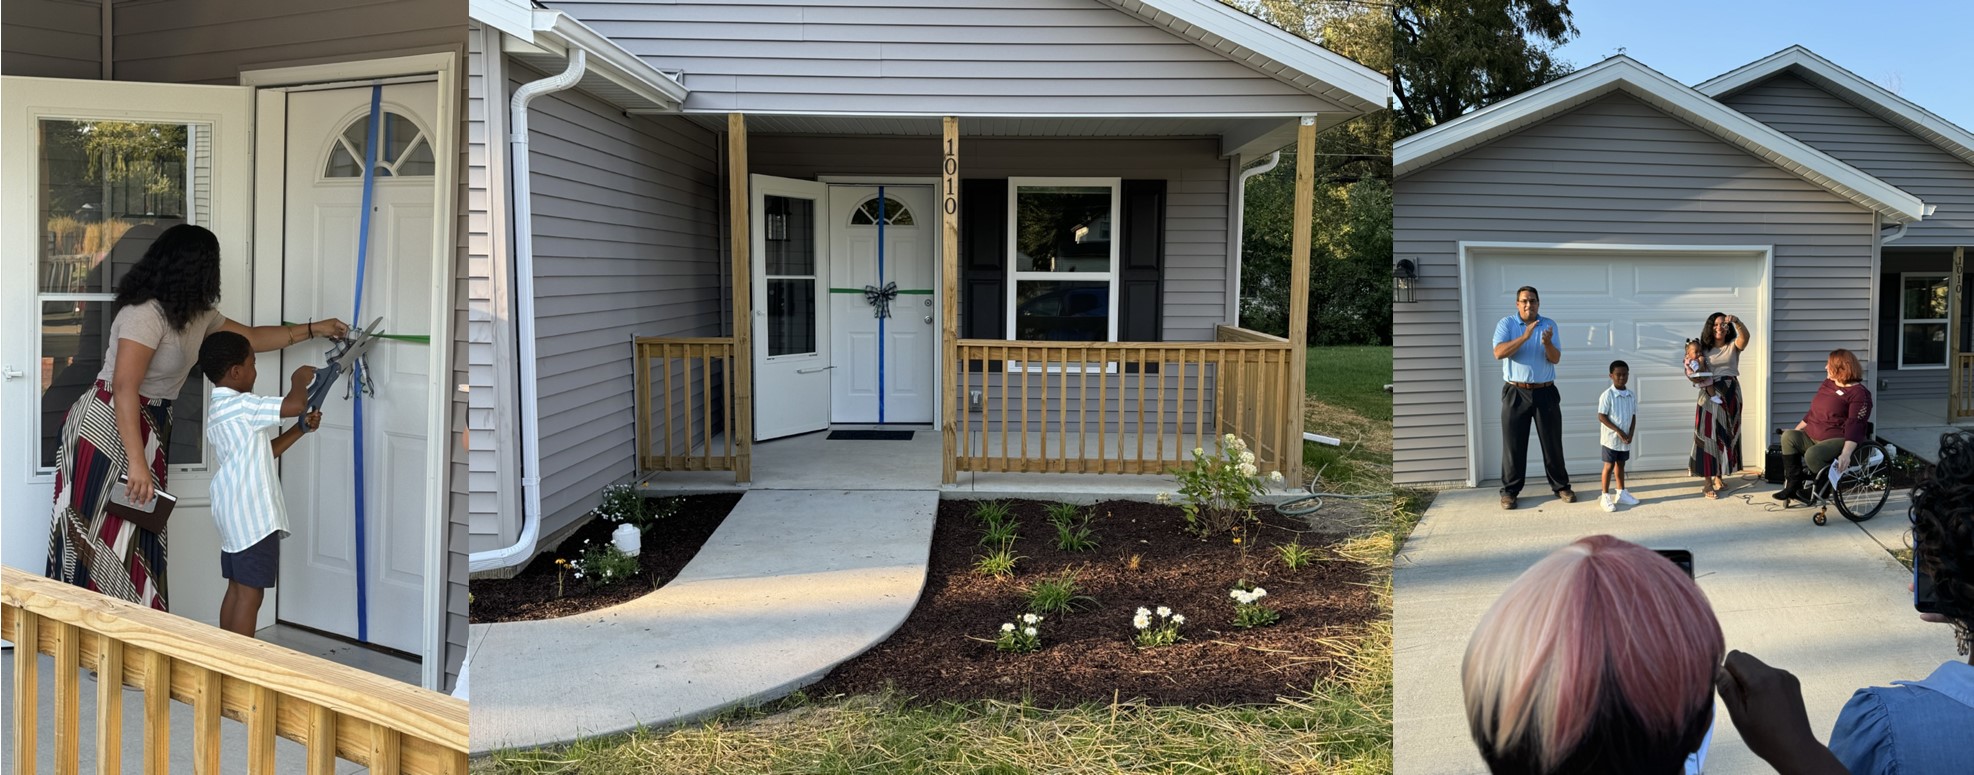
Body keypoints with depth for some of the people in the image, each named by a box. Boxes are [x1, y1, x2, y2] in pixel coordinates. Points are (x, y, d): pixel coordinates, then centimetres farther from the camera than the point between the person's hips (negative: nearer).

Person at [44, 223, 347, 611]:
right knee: (101, 539, -6)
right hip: (106, 428, -9)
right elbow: (124, 388, -26)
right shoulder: (146, 313, -21)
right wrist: (137, 463, -29)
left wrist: (312, 330, 30)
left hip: (147, 429, 9)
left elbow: (250, 337, 26)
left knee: (136, 539, 9)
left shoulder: (198, 314, 8)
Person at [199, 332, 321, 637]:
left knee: (236, 588, 15)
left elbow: (264, 451, 20)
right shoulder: (241, 405, -16)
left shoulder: (221, 409, 16)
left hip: (234, 516, 10)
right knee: (250, 593, -5)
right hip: (253, 516, -10)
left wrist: (301, 429, 13)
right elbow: (295, 403, -25)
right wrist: (299, 379, -4)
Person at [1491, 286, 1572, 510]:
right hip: (1516, 393, -2)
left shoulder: (1549, 325, 3)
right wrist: (1524, 336, -28)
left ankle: (1561, 486, 20)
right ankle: (1509, 490, 10)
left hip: (1545, 392, 2)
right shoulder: (1506, 324, -2)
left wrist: (1548, 344, -26)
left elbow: (1555, 359, -5)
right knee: (1513, 444, 2)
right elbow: (1499, 353, -18)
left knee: (1552, 442, 8)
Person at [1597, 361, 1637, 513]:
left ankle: (1621, 494, 28)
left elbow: (1633, 416, 7)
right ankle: (1605, 497, 6)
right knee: (1609, 466, -1)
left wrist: (1630, 434, -7)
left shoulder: (1632, 396, 3)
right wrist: (1618, 431, -19)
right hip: (1611, 438, -5)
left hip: (1625, 439, 5)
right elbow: (1602, 417, -15)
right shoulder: (1607, 395, -15)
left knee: (1620, 465, 17)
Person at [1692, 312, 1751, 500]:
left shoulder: (1733, 346, 3)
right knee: (1709, 435, -5)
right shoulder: (1705, 349, 2)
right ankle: (1707, 482, -5)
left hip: (1731, 395, 3)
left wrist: (1736, 321, -37)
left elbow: (1745, 337, -20)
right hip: (1710, 394, -2)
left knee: (1727, 435, 10)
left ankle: (1719, 477, 24)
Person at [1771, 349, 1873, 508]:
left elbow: (1855, 425, -21)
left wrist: (1846, 453, -32)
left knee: (1812, 454, -35)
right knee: (1788, 436, -17)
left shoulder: (1858, 393, -10)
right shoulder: (1827, 384, 16)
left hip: (1839, 440, -8)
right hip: (1813, 437, 8)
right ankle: (1794, 483, -17)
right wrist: (1797, 429, 22)